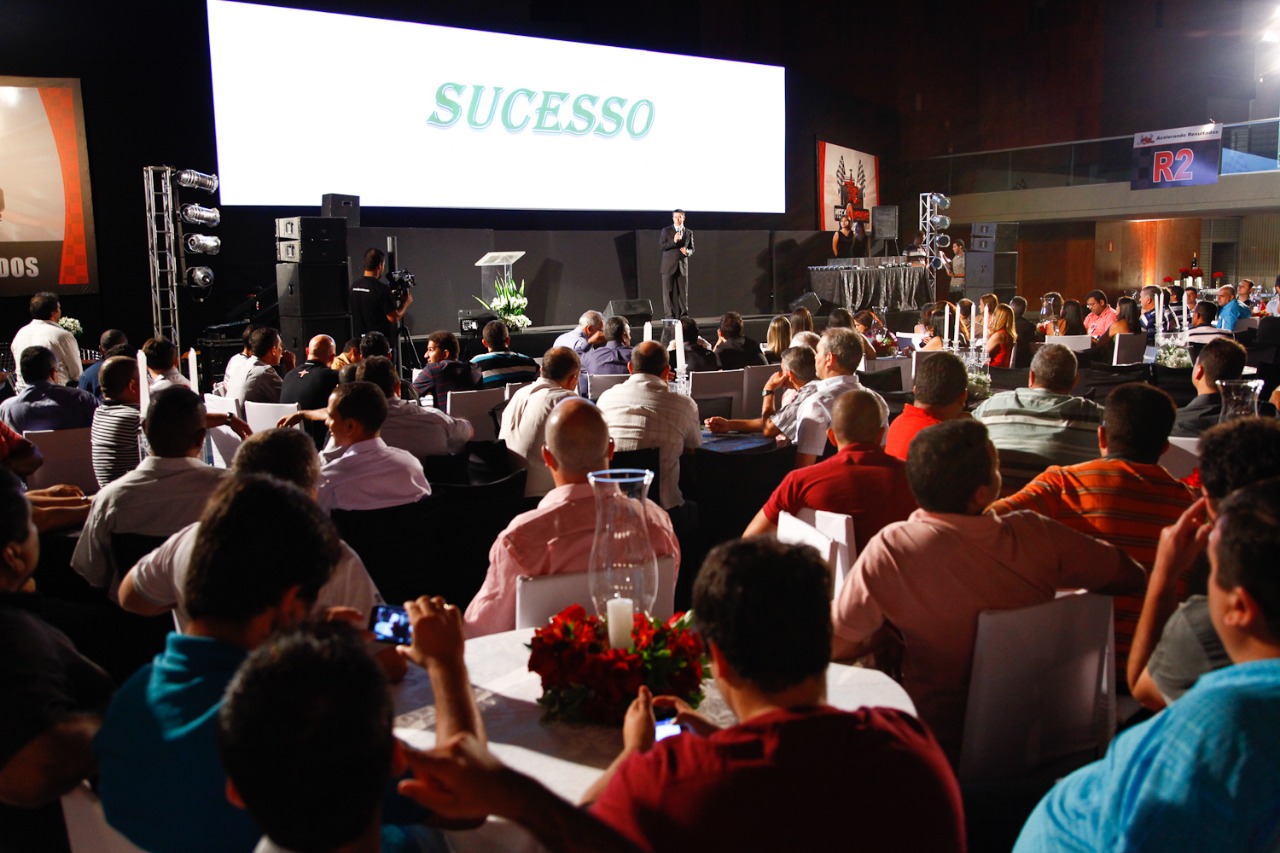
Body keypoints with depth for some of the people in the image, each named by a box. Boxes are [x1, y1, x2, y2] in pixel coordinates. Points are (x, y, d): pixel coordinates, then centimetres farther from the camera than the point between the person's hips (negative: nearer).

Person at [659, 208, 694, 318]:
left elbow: (692, 249, 17)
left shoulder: (689, 233, 12)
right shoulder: (666, 231, 4)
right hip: (669, 265, -2)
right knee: (668, 291, -4)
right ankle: (669, 315, -2)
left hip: (682, 266, 2)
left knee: (683, 292, 2)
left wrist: (687, 252, -7)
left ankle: (683, 315, 7)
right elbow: (662, 245, -4)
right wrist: (673, 241, -18)